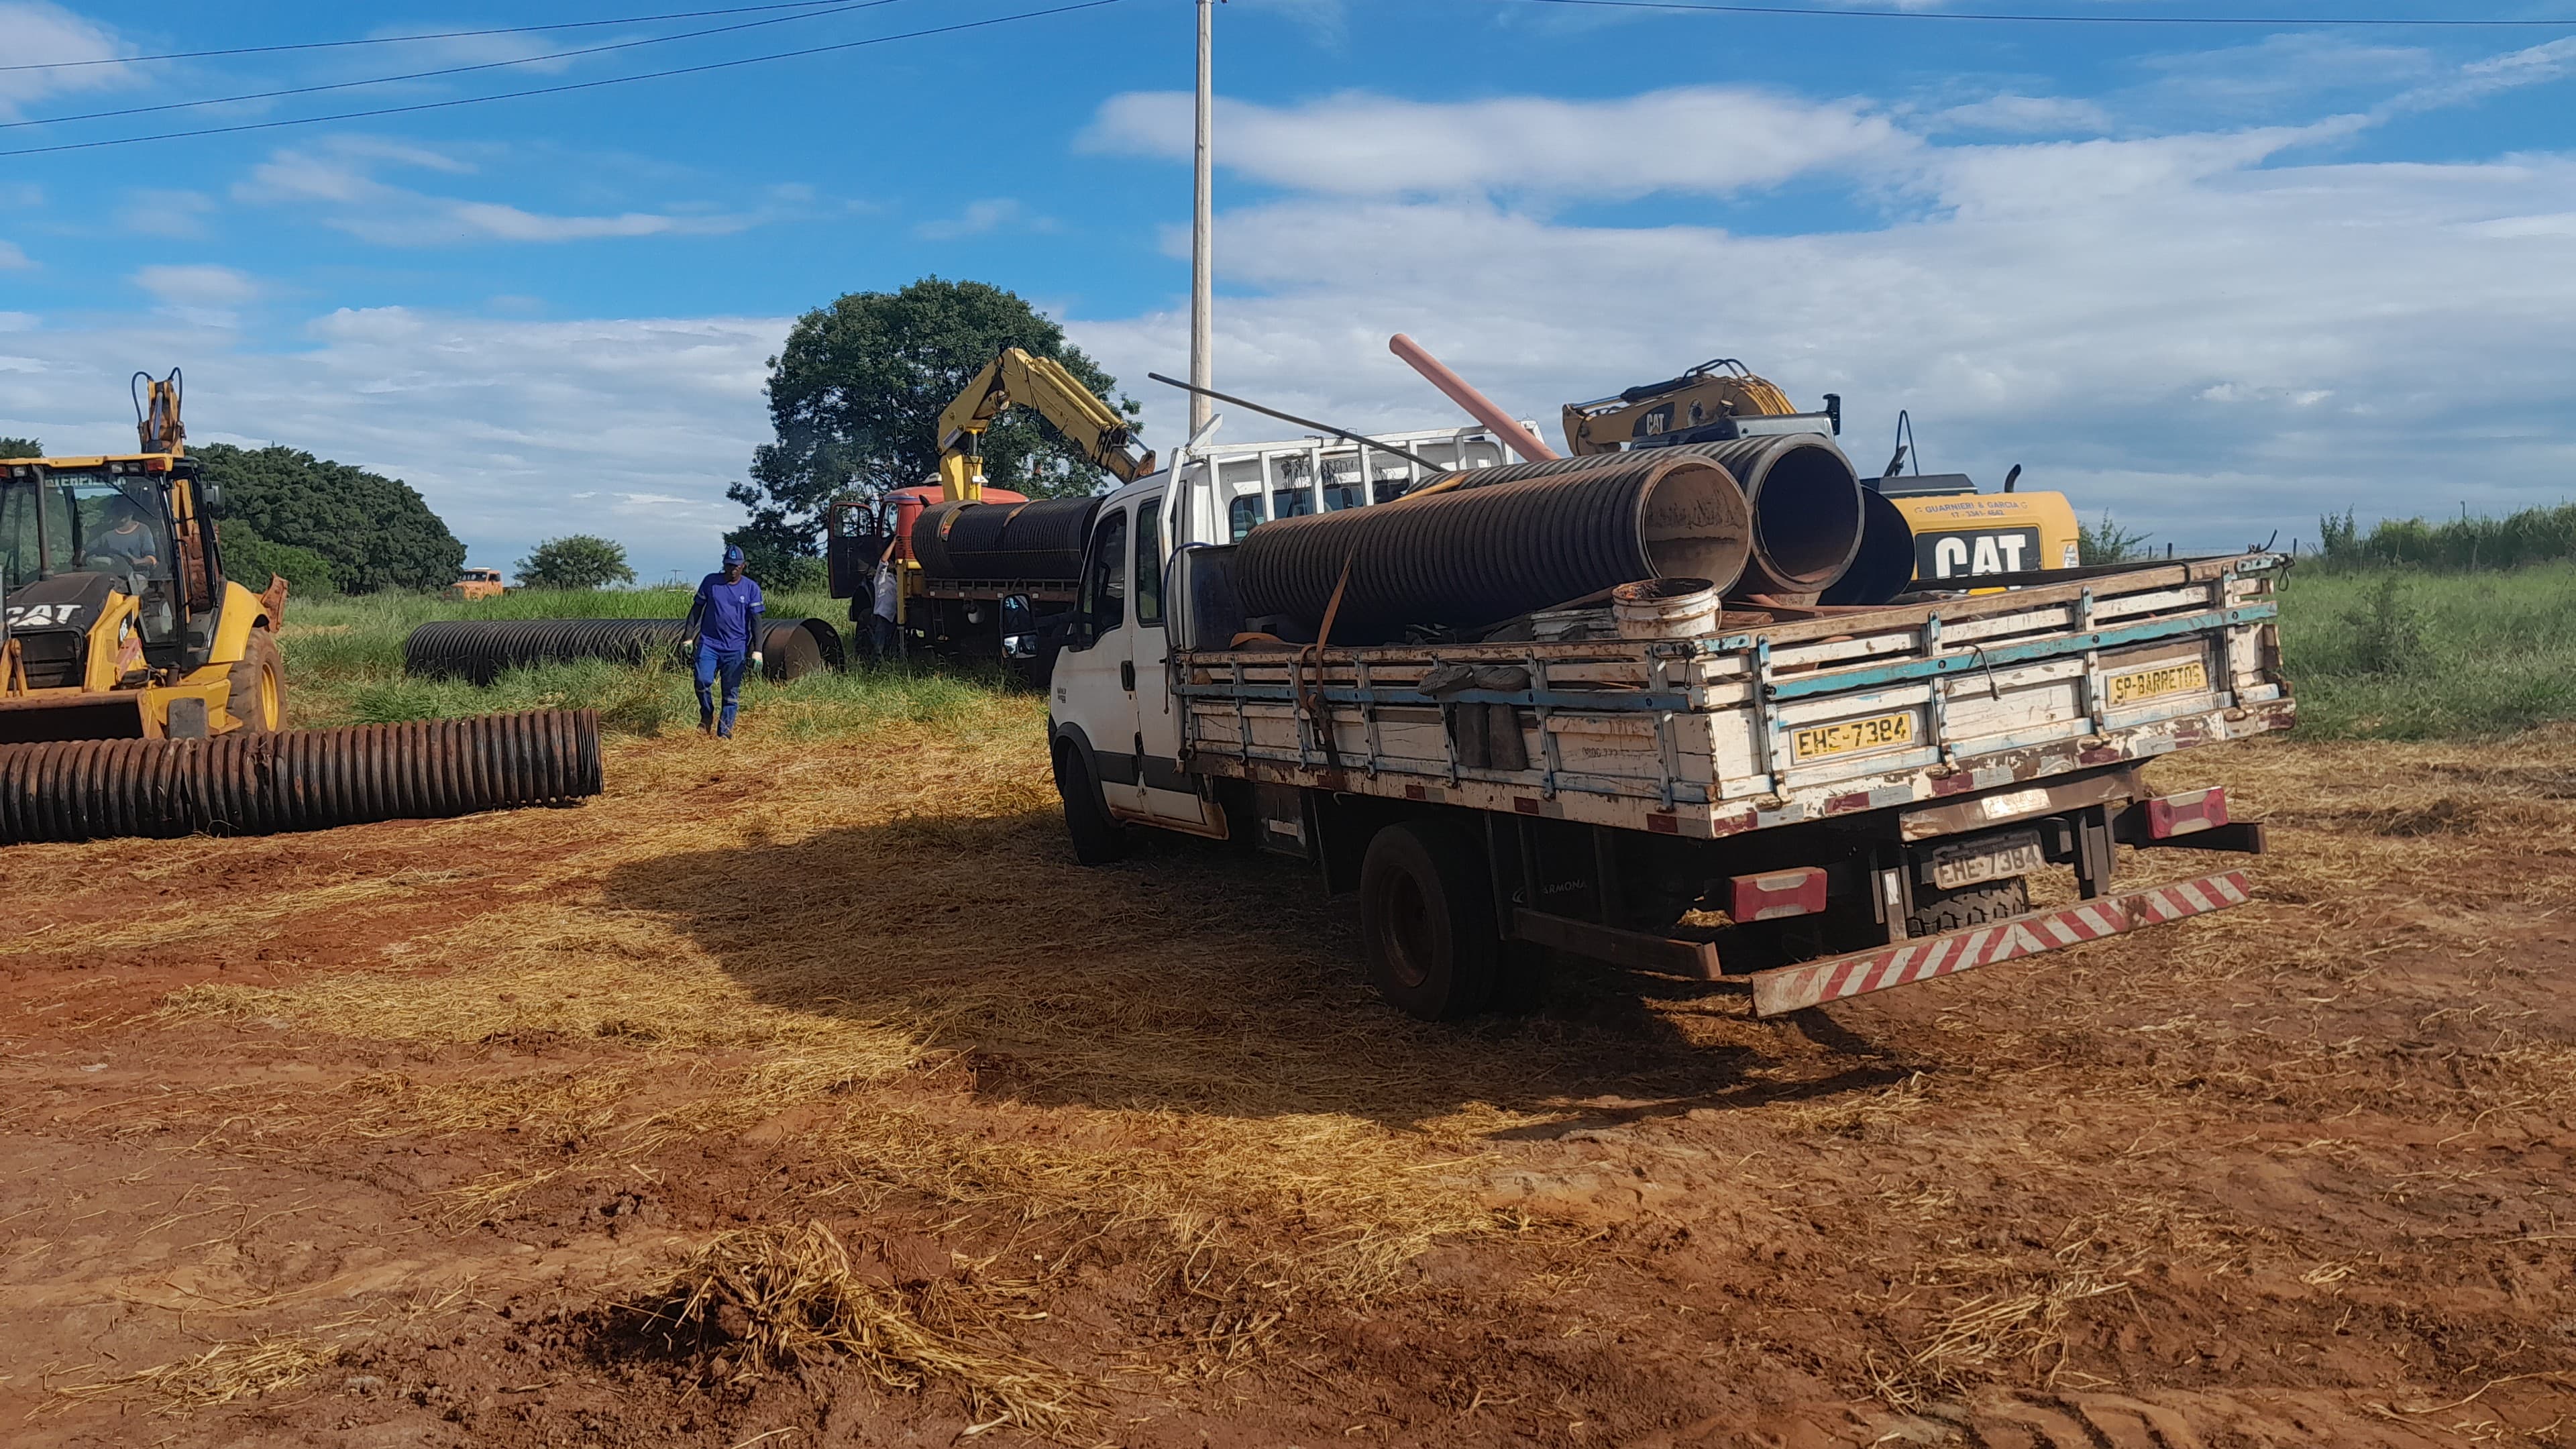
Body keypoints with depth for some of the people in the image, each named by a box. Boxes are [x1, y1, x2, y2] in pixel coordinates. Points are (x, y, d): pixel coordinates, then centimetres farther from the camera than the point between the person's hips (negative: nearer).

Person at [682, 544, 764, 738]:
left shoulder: (751, 588, 3)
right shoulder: (710, 582, 5)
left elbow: (756, 620, 1)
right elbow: (696, 609, 11)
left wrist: (757, 651, -7)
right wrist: (688, 637, 4)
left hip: (736, 648, 0)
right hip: (708, 643, 1)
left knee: (732, 691, 0)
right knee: (703, 680, -17)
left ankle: (725, 730, 8)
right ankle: (707, 715, 9)